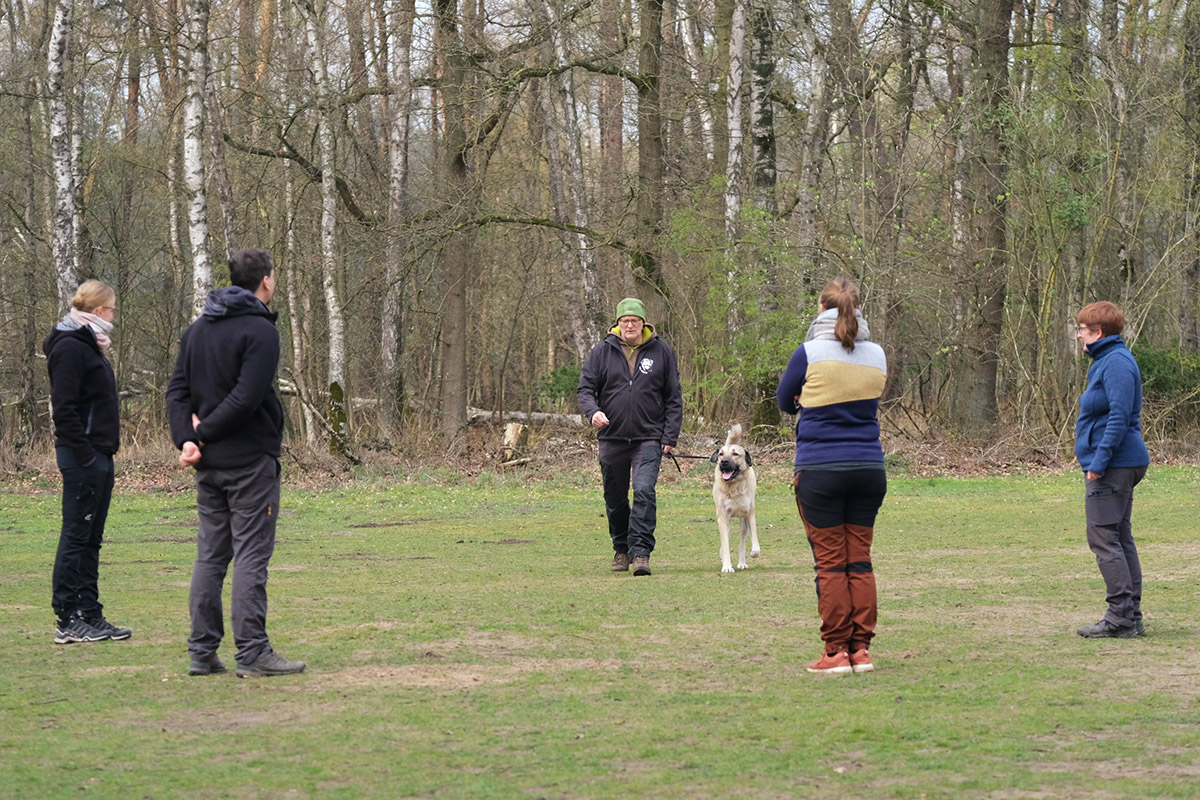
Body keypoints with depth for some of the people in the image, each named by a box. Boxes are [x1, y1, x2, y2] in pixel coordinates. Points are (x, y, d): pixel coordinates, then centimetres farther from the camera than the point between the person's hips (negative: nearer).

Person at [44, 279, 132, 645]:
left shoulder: (89, 347, 18)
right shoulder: (69, 348, -13)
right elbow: (64, 409, -19)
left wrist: (103, 454, 14)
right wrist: (84, 456, -22)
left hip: (98, 456, 10)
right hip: (82, 457, -10)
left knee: (90, 539, 12)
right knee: (76, 535, -6)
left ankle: (90, 616, 17)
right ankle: (68, 621, -3)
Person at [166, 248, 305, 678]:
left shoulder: (198, 329, 13)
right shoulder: (259, 331, -11)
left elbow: (177, 390, 8)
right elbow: (247, 397, -20)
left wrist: (188, 438, -4)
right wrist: (203, 433, -10)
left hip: (208, 464, 7)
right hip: (250, 460, -7)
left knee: (210, 554, 10)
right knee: (251, 554, -4)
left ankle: (202, 652, 11)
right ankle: (252, 653, -5)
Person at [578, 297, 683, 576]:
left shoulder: (661, 352, 3)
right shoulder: (602, 352, 3)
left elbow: (674, 397, 6)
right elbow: (585, 388, 4)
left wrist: (670, 436, -1)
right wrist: (592, 411, -18)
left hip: (648, 438, -2)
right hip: (612, 438, 2)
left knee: (644, 491, -19)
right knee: (615, 499, 11)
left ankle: (641, 552, -18)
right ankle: (621, 549, 30)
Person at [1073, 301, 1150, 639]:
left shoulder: (1116, 362, -15)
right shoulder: (1106, 361, 18)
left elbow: (1120, 416, -22)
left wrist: (1099, 461, -23)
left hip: (1113, 467, -11)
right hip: (1120, 465, 11)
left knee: (1103, 538, -10)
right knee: (1120, 540, 11)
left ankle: (1121, 618, -11)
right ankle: (1131, 617, 14)